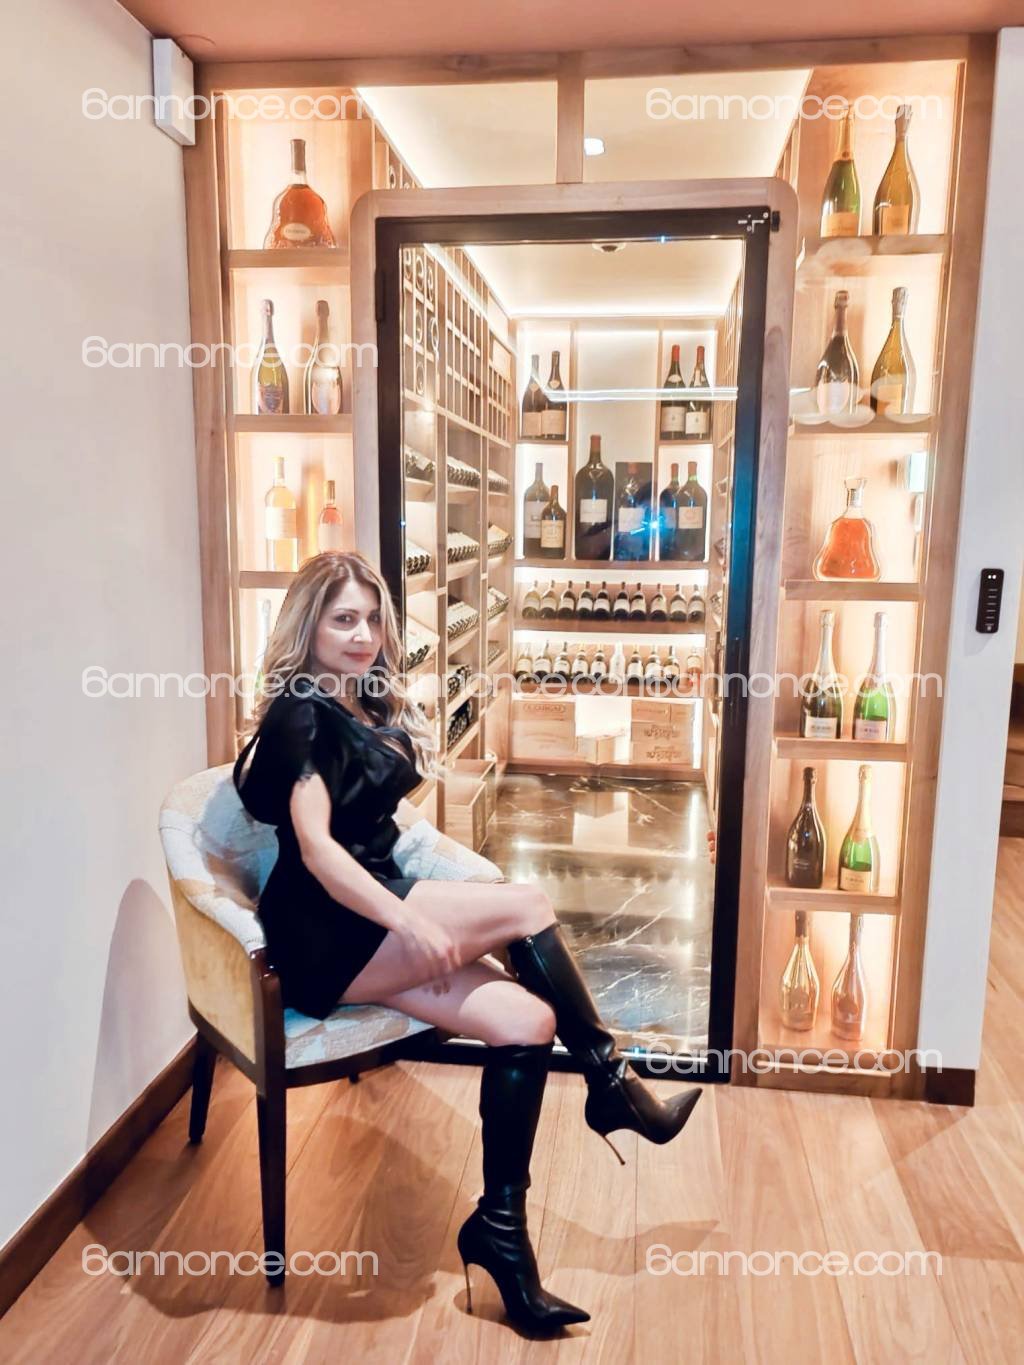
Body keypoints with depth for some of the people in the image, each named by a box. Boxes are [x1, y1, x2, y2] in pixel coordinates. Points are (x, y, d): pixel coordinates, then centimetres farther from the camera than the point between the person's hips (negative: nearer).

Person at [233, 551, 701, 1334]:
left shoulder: (369, 707, 17)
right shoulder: (300, 715, -9)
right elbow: (315, 845, -20)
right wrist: (413, 924, -27)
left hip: (375, 920, 8)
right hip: (326, 938, -8)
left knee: (525, 1020, -12)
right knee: (527, 907, -19)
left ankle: (501, 1228, 0)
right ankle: (613, 1087, -2)